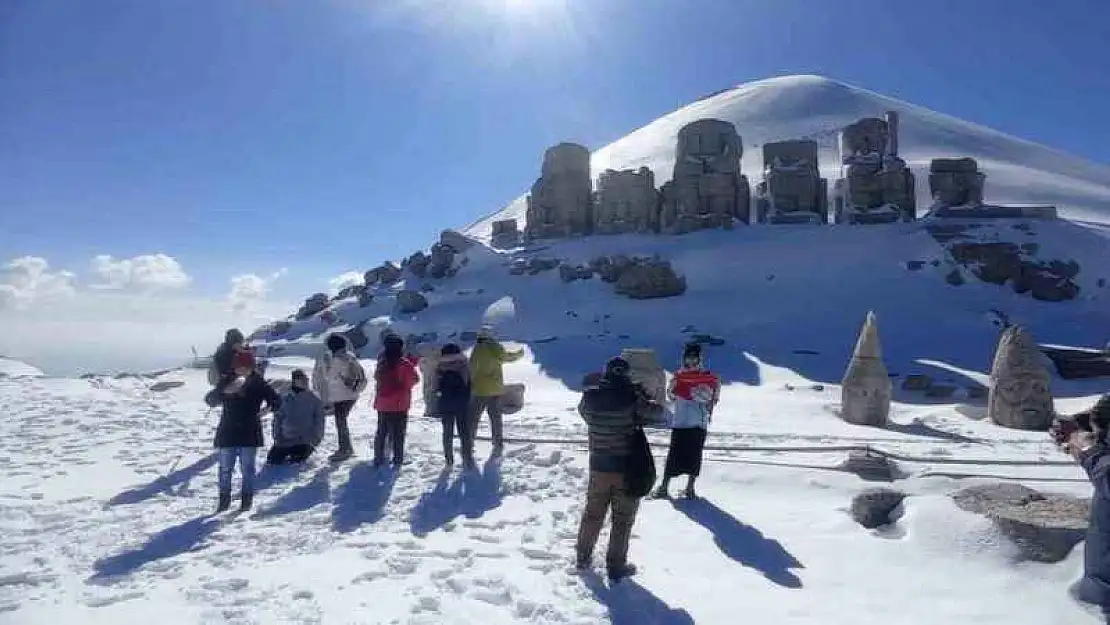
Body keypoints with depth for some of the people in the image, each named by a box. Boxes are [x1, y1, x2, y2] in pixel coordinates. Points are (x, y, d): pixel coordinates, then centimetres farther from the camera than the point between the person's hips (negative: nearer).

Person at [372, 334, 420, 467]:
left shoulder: (382, 362, 2)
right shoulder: (404, 363, -16)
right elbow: (413, 380, -10)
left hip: (382, 404, 5)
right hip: (399, 404, -5)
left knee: (381, 431, 16)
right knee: (398, 433, 3)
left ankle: (379, 458, 19)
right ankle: (398, 459, 5)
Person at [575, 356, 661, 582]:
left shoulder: (590, 396, -7)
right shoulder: (631, 396, -18)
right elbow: (653, 412, -5)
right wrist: (641, 396, 11)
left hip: (599, 464, 4)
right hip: (627, 467, -3)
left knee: (593, 513, 21)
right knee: (623, 519, 11)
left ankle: (583, 556, 33)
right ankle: (616, 566, 17)